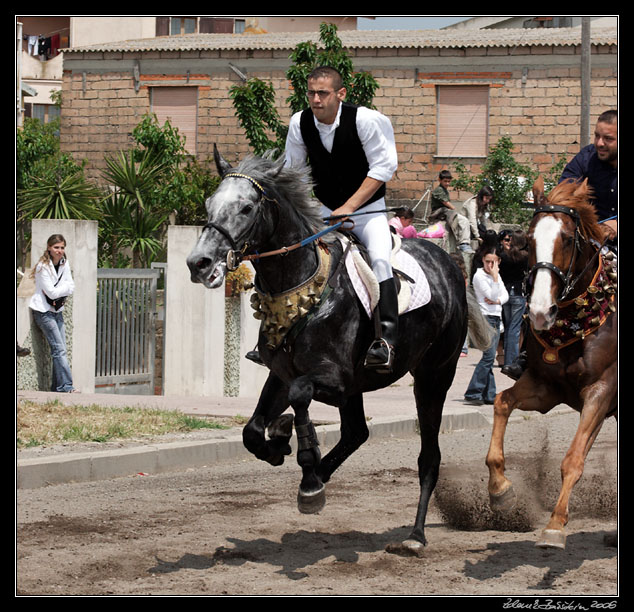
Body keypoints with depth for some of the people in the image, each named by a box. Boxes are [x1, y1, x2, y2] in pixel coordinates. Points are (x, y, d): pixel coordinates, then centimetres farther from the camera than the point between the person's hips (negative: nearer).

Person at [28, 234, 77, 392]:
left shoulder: (64, 264, 5)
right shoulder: (43, 267, -16)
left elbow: (71, 288, 0)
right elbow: (52, 293, -20)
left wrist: (56, 291, -15)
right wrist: (65, 288, -9)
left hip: (57, 310, 7)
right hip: (43, 311, -7)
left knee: (60, 349, 2)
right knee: (59, 349, -14)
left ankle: (58, 386, 5)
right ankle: (66, 386, -16)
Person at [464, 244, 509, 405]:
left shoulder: (497, 275, 15)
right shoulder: (479, 276, -10)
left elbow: (505, 295, 10)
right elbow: (493, 295, -17)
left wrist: (496, 301, -9)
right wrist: (495, 276, -19)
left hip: (496, 319, 8)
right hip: (486, 318, -8)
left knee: (490, 358, 7)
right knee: (489, 356, -17)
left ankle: (489, 395, 9)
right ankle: (472, 393, -20)